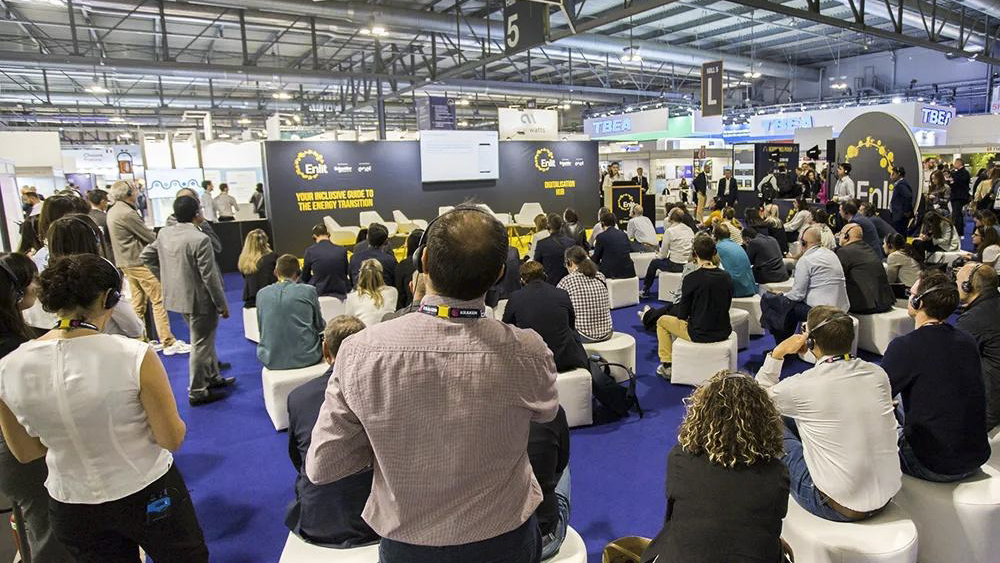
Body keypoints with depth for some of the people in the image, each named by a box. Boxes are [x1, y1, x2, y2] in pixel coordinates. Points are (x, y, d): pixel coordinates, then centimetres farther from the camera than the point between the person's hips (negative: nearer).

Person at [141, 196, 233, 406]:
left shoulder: (164, 233, 1)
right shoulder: (200, 239, -23)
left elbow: (146, 256, 14)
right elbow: (209, 277, -20)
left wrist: (166, 278, 19)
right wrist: (222, 305, -11)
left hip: (177, 296, 8)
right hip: (199, 300, -8)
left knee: (205, 340, 24)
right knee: (201, 345, 5)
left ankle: (212, 377, 38)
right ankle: (197, 392, 15)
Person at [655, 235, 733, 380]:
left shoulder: (691, 279, -18)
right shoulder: (726, 277, -1)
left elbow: (682, 314, -12)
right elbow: (726, 306, 13)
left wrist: (676, 309, 12)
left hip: (699, 335, -6)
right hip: (723, 333, 6)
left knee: (662, 321, 20)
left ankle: (667, 366, 19)